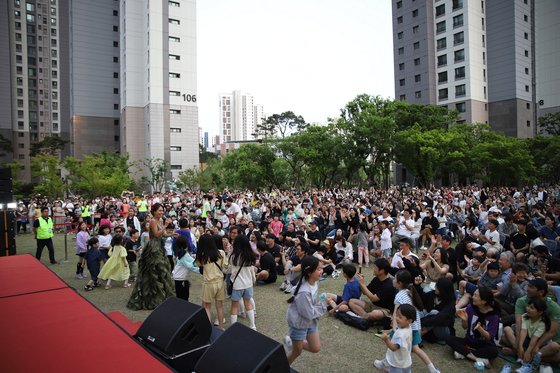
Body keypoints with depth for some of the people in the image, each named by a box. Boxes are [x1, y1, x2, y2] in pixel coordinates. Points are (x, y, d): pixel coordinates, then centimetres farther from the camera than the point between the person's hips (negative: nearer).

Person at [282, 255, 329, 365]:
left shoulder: (314, 281, -12)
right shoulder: (304, 292, -37)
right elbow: (309, 314, -26)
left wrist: (322, 300, -11)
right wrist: (323, 304, -18)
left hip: (310, 321, 7)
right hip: (299, 323, -7)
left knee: (315, 348, 13)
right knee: (297, 351, 14)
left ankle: (291, 342, 32)